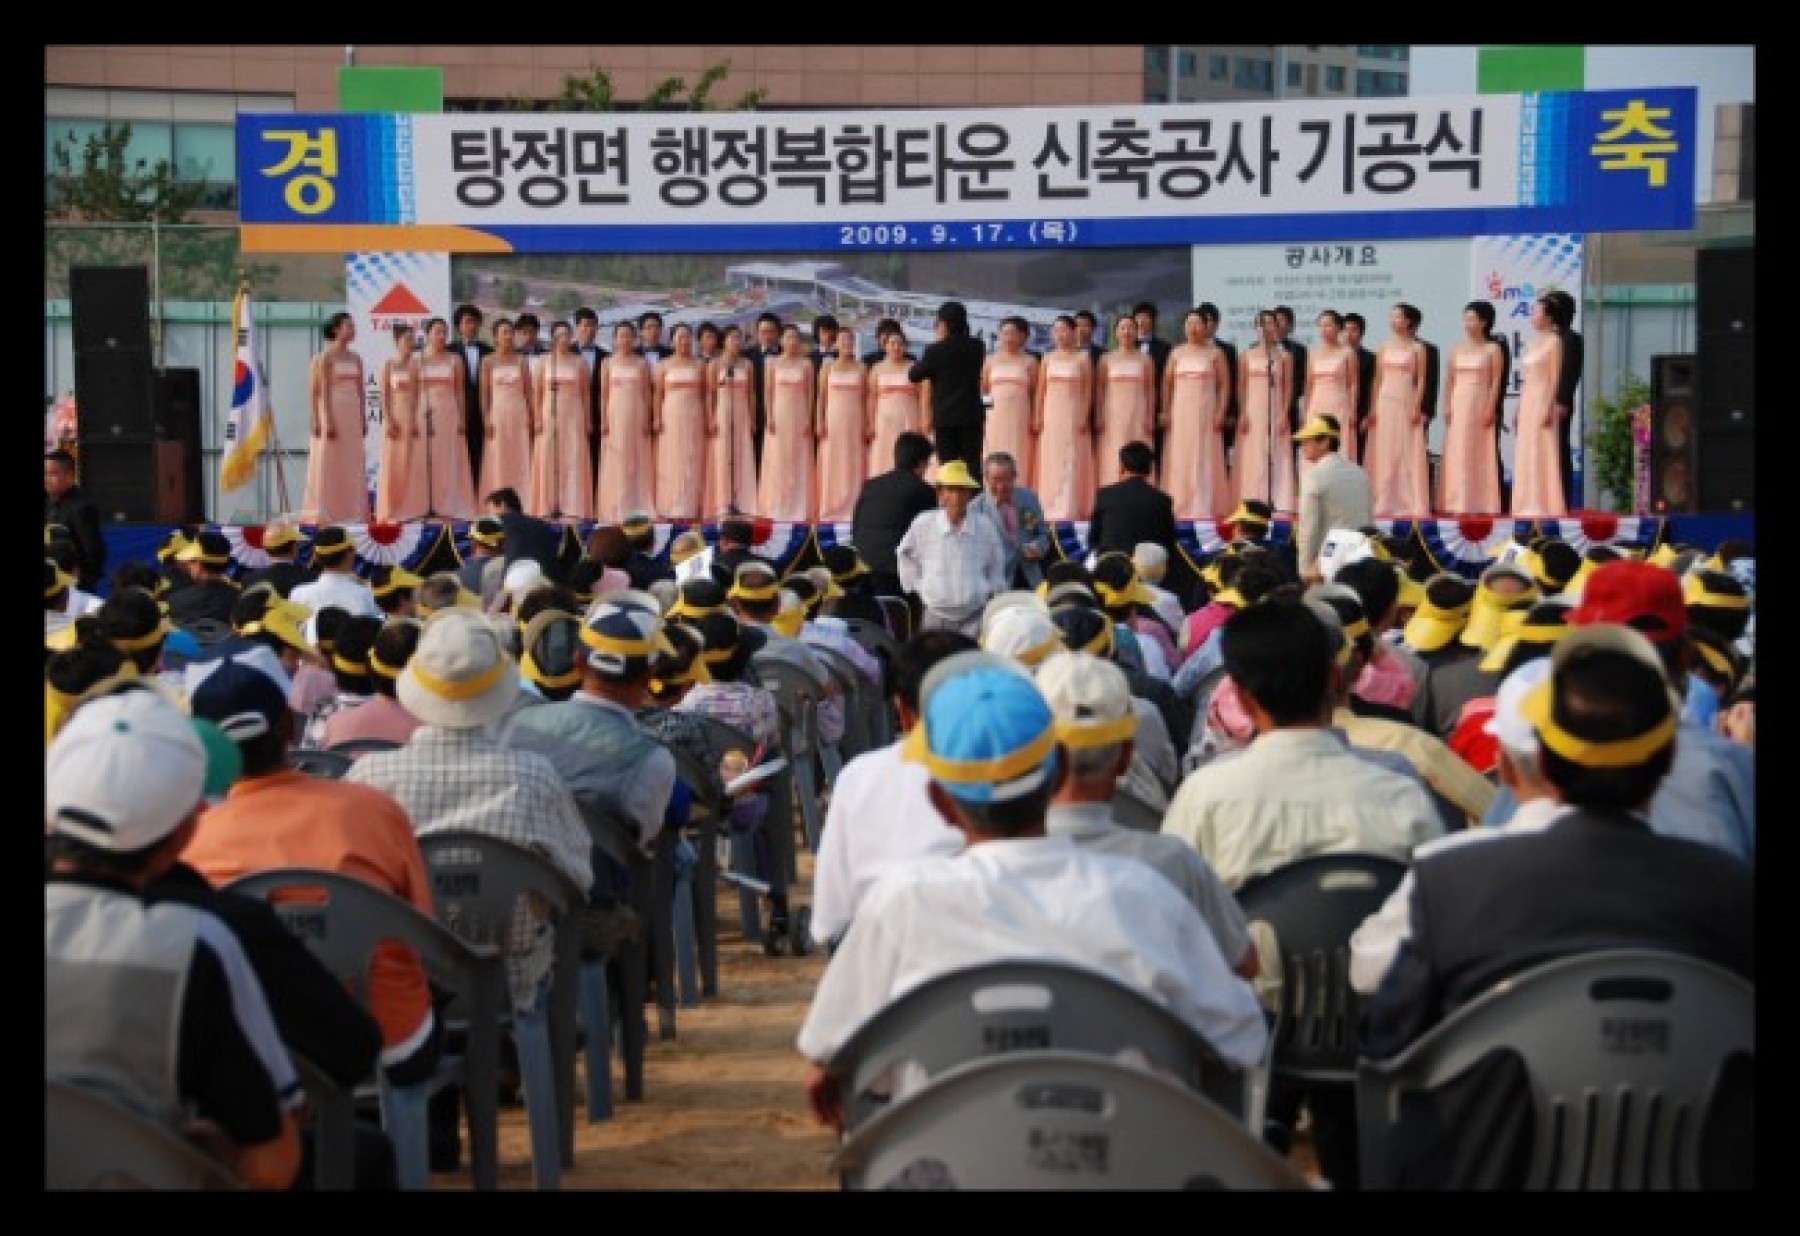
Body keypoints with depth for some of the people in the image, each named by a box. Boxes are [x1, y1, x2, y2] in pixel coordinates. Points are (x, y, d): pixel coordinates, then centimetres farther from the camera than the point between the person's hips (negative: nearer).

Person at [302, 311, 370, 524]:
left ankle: (352, 511, 7)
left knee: (353, 465, 4)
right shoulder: (326, 357, -5)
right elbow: (324, 391, -12)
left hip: (352, 416, 6)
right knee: (329, 464, -5)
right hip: (332, 413, -6)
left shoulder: (356, 359, 13)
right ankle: (325, 512, -2)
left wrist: (362, 420, 10)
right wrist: (328, 421, -19)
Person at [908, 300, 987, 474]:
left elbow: (914, 375, 0)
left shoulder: (936, 350, -10)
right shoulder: (977, 347, 2)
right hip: (972, 416, 3)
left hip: (945, 417, -3)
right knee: (973, 466, 3)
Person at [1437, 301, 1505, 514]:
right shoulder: (1457, 350, 13)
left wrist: (1490, 408, -12)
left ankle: (1479, 503, -5)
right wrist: (1447, 406, 2)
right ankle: (1457, 502, 0)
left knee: (1479, 454, -5)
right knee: (1457, 454, 0)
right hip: (1458, 405, 4)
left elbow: (1496, 381, -4)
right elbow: (1450, 381, 12)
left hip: (1480, 405, -4)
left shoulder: (1492, 349, 2)